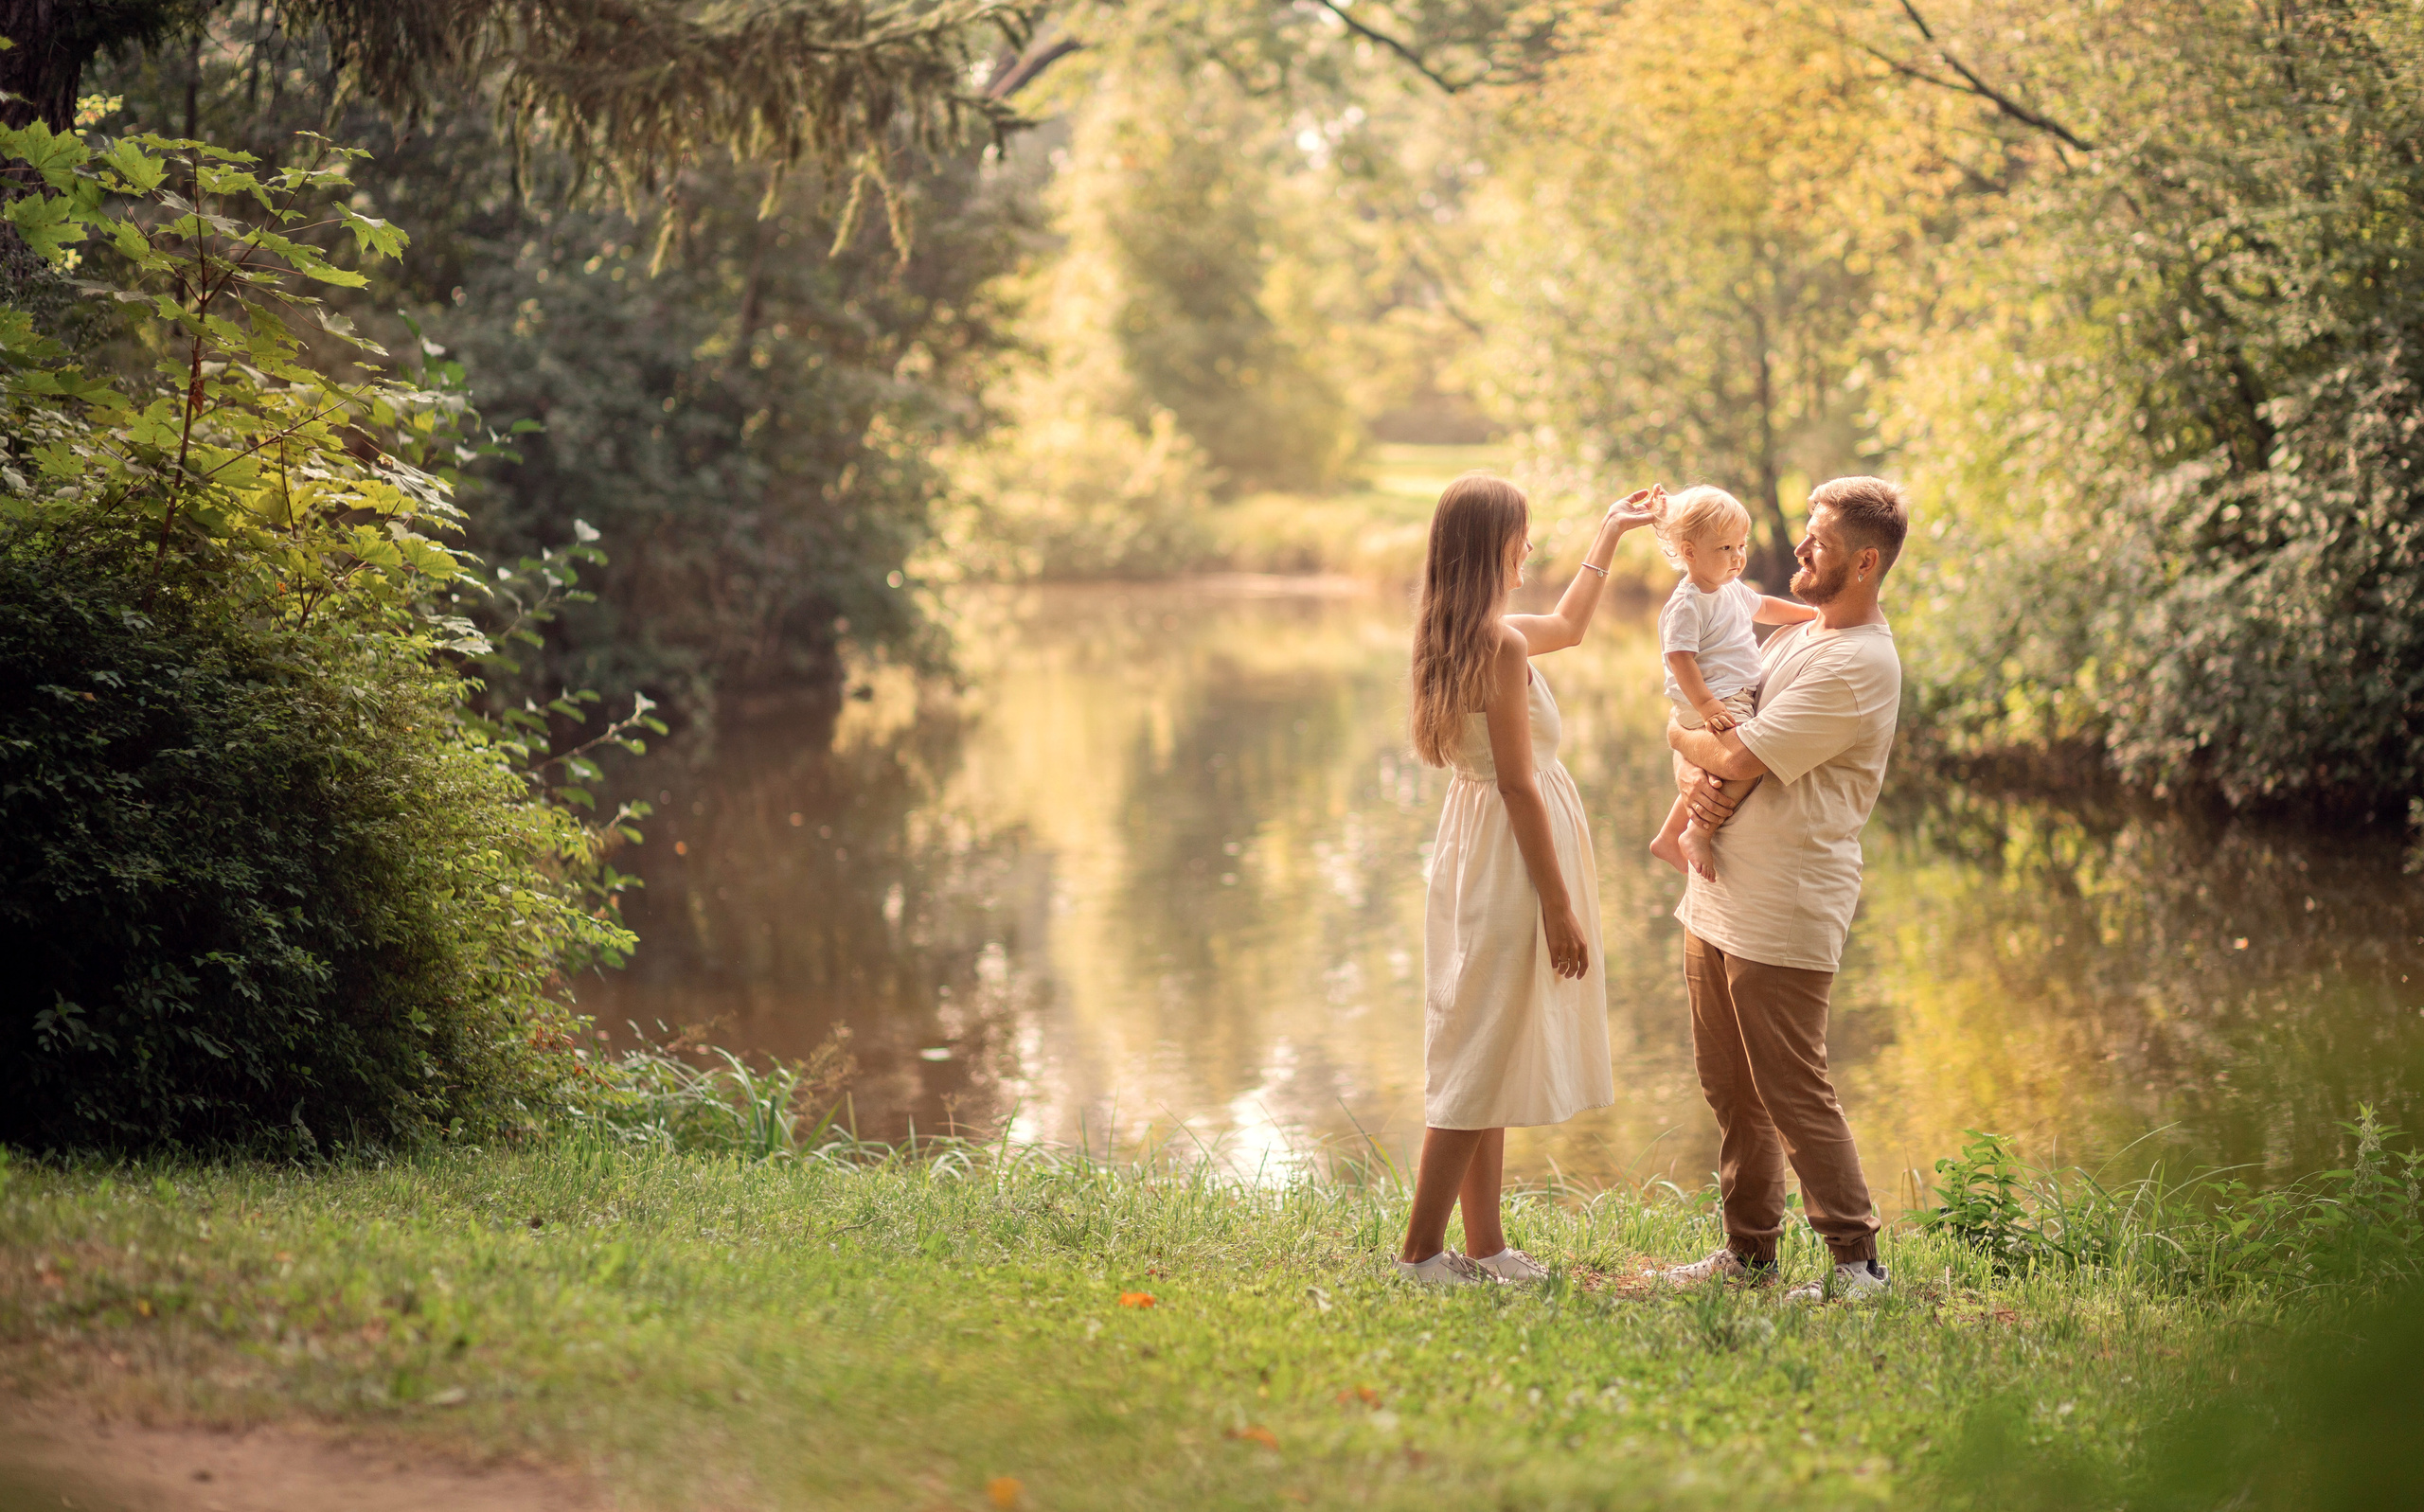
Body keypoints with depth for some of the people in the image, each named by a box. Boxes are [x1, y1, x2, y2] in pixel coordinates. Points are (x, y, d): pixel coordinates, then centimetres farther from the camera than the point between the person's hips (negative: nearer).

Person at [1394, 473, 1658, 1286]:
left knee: (1488, 1056, 14)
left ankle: (1485, 1246, 21)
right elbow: (1518, 782, -20)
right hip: (1508, 853, -10)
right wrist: (1559, 905, -18)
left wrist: (1608, 535, 36)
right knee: (1483, 1053, -4)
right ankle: (1420, 1250, -1)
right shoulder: (1500, 642, -20)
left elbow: (1568, 625, 31)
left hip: (1475, 843, 10)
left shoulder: (1457, 633, 9)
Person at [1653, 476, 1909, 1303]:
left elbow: (1741, 755, -19)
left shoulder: (1859, 664, -16)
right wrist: (1705, 780, -6)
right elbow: (1727, 743, 18)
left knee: (1794, 1094, -5)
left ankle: (1856, 1260, 4)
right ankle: (1749, 1249, 25)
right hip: (1718, 893, 9)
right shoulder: (1789, 638, 15)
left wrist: (1682, 735, 2)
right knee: (1729, 1087, 15)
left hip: (1784, 910, -9)